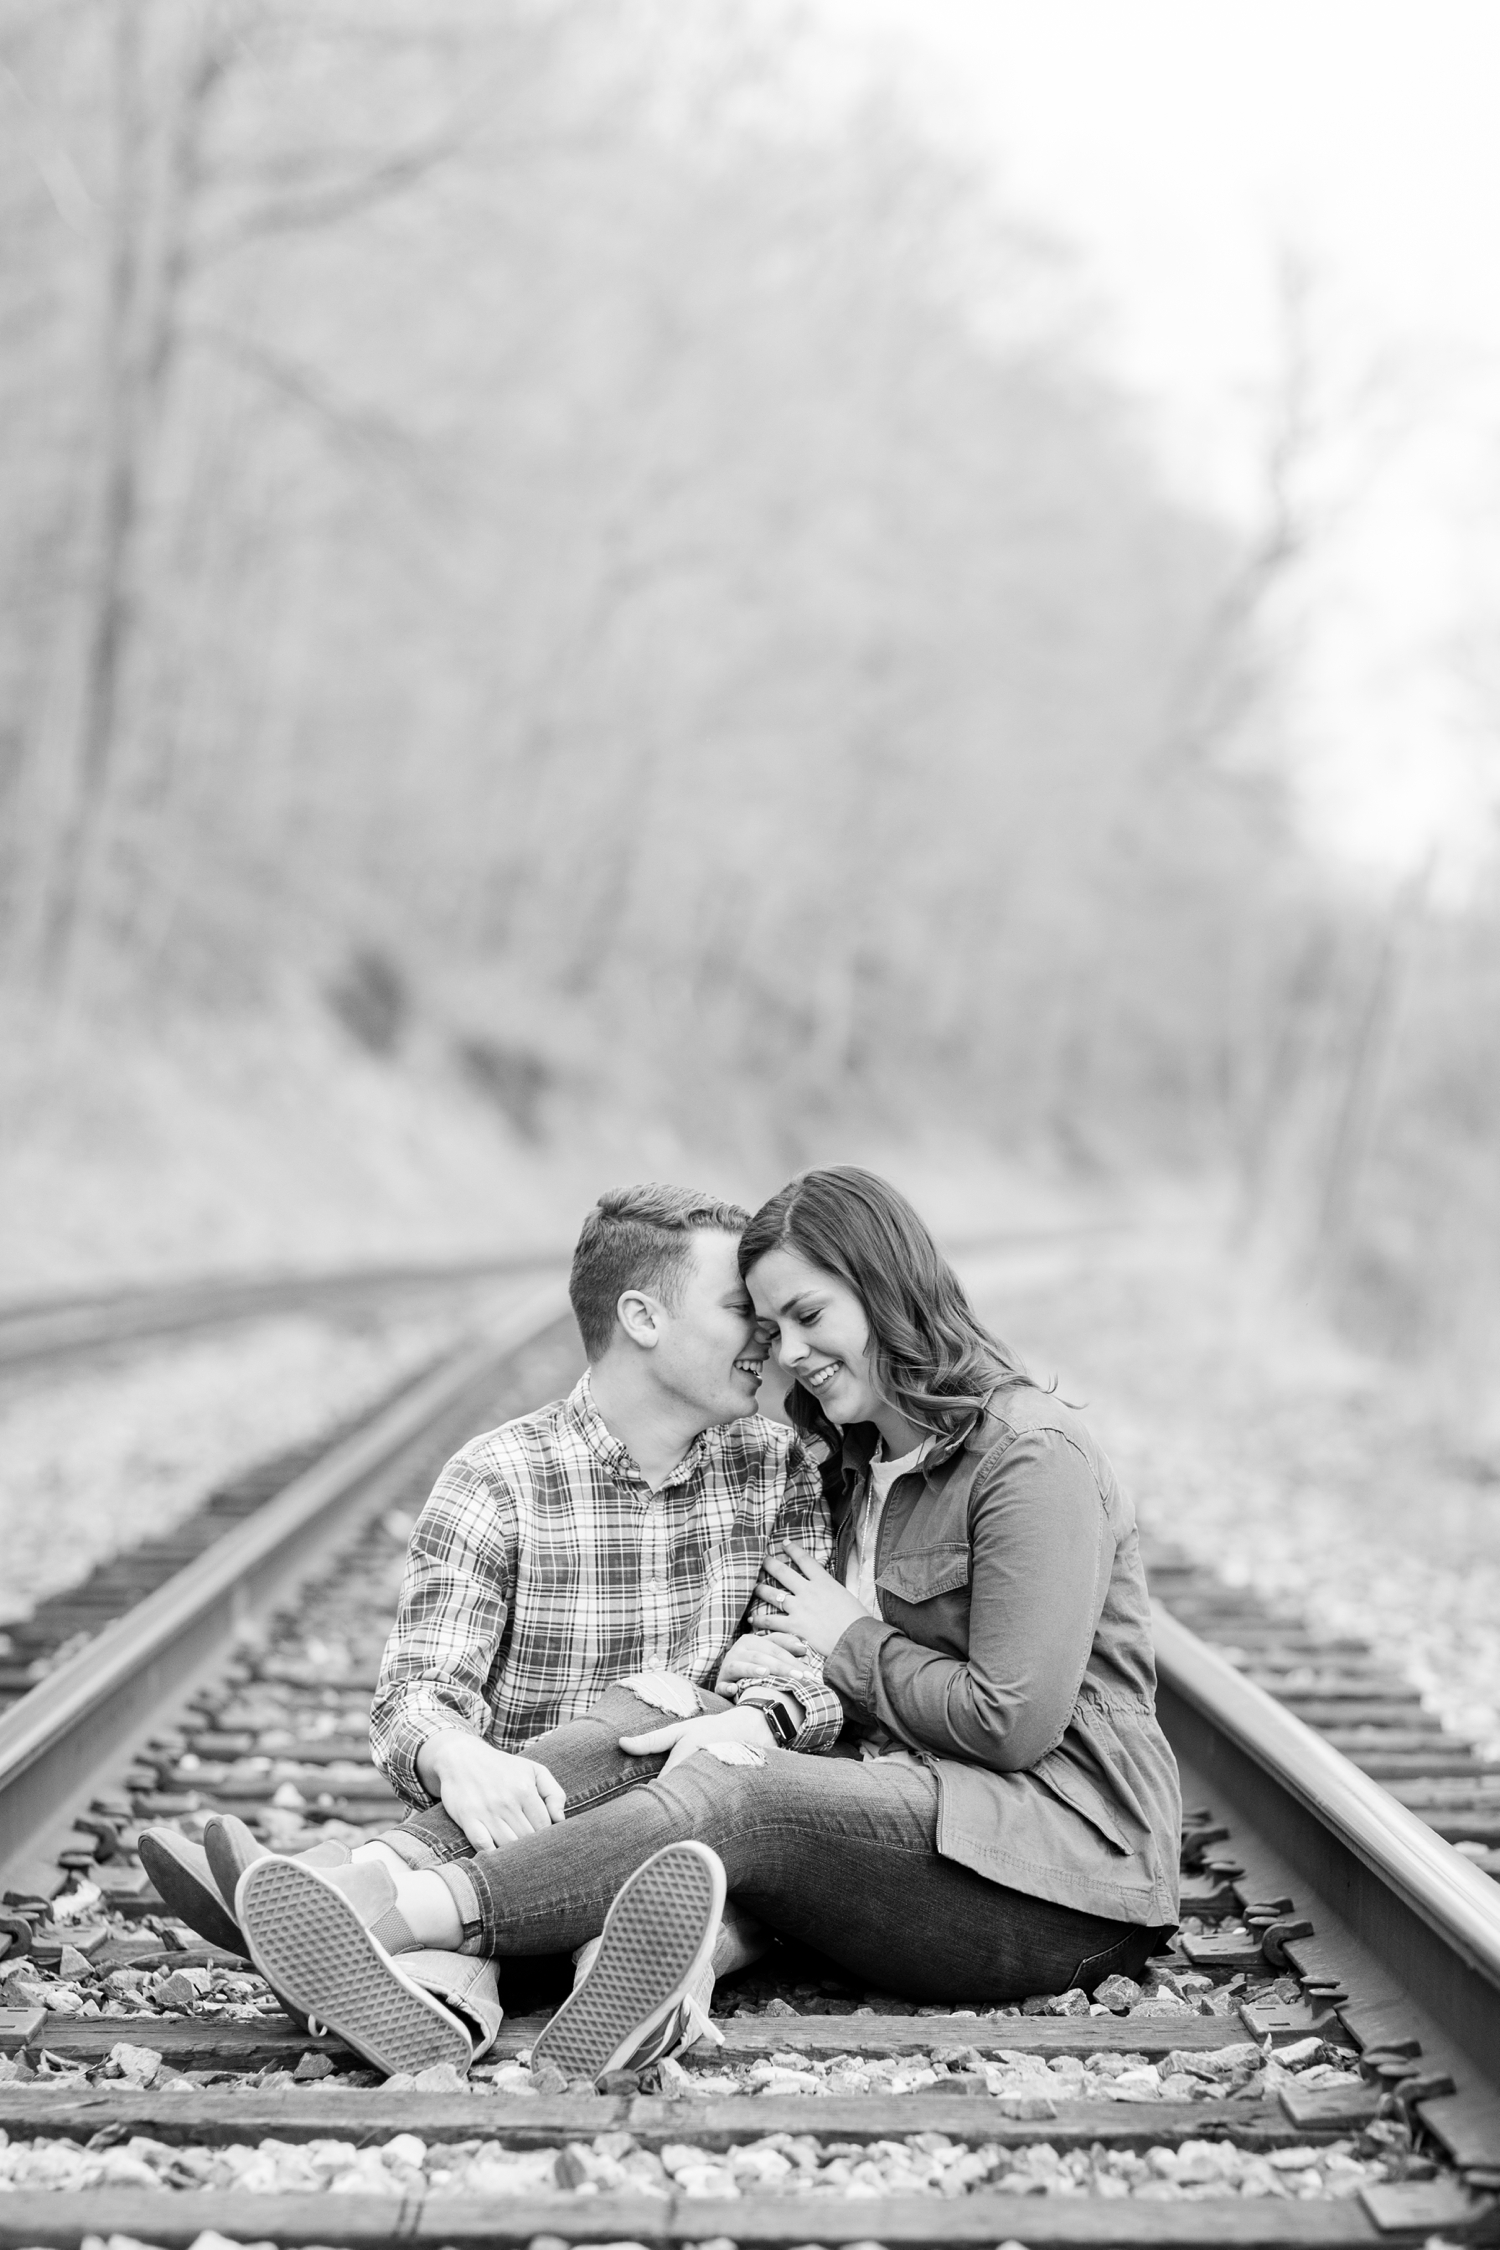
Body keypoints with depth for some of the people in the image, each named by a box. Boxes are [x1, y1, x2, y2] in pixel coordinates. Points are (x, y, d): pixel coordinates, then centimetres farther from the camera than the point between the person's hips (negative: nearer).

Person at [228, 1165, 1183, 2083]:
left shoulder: (1030, 1454, -8)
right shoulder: (866, 1465, 21)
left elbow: (1013, 1720, -15)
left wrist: (847, 1643, -3)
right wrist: (766, 1705, -10)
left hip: (1071, 1859, -7)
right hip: (924, 1817, 7)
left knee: (734, 1800, -28)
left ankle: (410, 1911, -40)